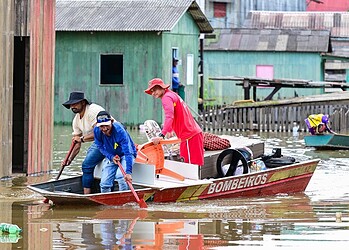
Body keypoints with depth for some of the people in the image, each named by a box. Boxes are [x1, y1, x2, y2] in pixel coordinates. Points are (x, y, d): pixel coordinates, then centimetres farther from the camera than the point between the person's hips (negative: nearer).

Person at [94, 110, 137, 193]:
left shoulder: (119, 130, -35)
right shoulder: (97, 131, -20)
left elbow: (127, 152, -39)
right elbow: (101, 147, -2)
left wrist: (128, 172, -48)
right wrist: (111, 157, -21)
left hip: (126, 155, -5)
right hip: (112, 156, 5)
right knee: (104, 182, -4)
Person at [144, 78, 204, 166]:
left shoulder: (167, 97, -9)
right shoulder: (173, 95, 22)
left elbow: (169, 117, -24)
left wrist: (162, 135, -30)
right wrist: (170, 130, 45)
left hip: (189, 136, -10)